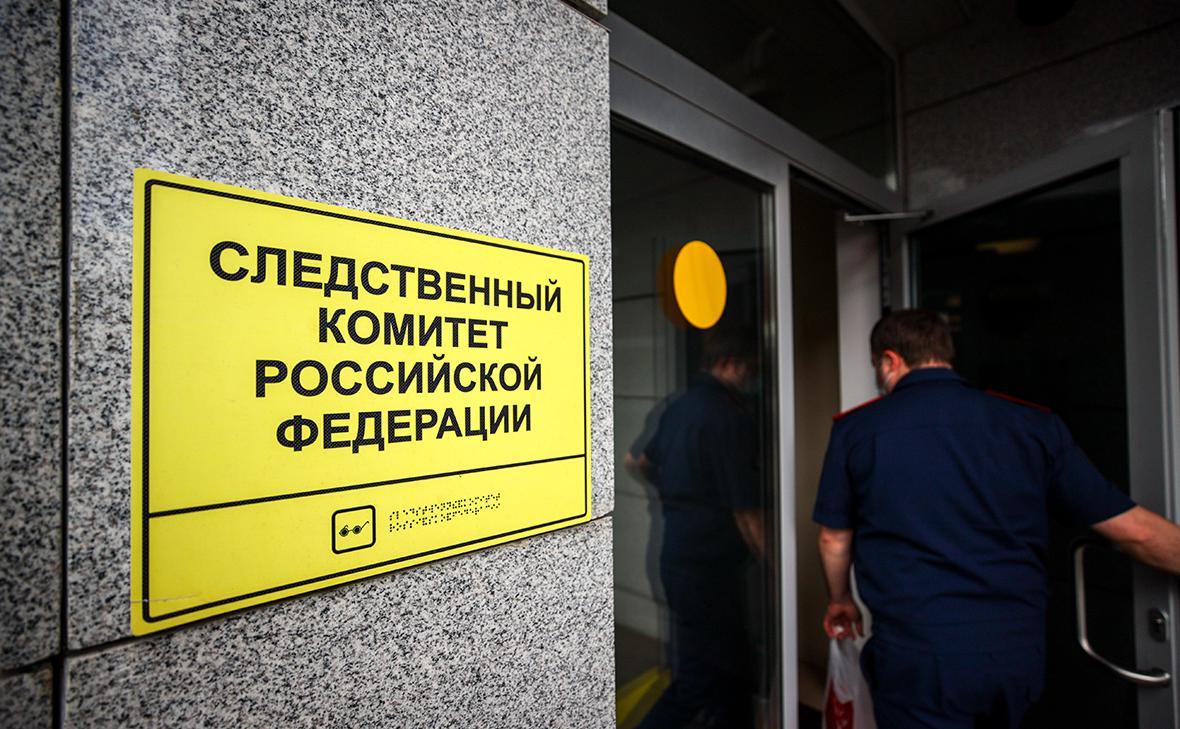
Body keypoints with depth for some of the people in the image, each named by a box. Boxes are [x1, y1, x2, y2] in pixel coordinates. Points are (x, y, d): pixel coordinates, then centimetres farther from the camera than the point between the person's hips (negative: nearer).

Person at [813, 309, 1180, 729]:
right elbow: (1136, 530, 5)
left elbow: (834, 539, 2)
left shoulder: (856, 429, -7)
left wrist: (840, 600, 20)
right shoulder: (1033, 425, 1)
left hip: (917, 652, -4)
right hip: (1020, 651, 4)